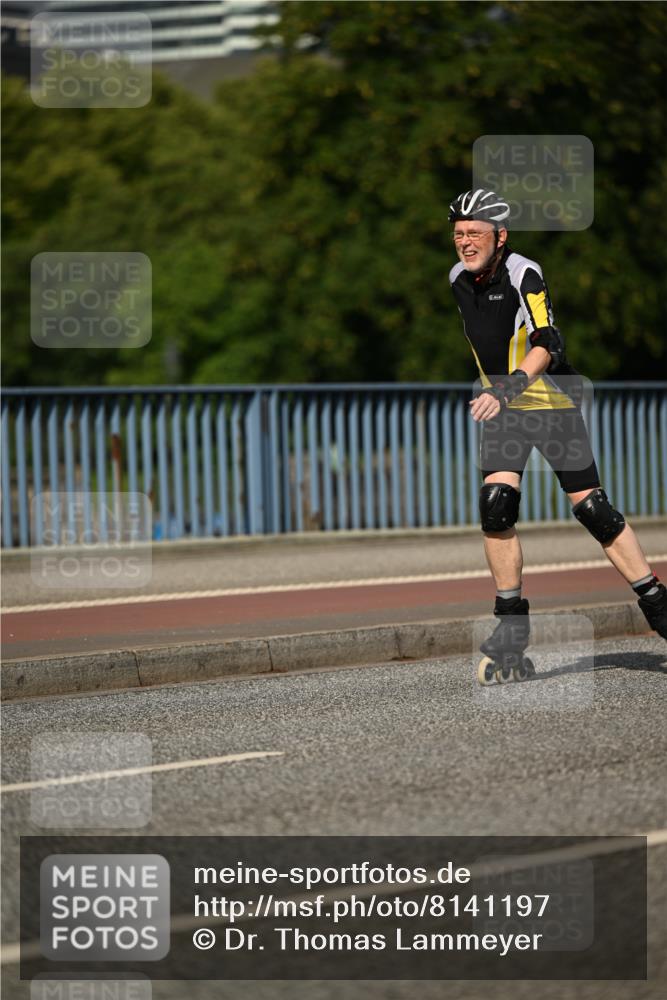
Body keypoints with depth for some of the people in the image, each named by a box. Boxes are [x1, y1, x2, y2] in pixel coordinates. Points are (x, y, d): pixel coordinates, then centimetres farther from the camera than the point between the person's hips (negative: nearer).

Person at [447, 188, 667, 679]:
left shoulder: (524, 275, -20)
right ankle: (512, 624, -5)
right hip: (501, 405, 5)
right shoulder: (459, 278, 2)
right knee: (496, 504, -13)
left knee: (592, 507, -6)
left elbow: (545, 345, -33)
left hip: (551, 400, -5)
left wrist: (508, 387, -47)